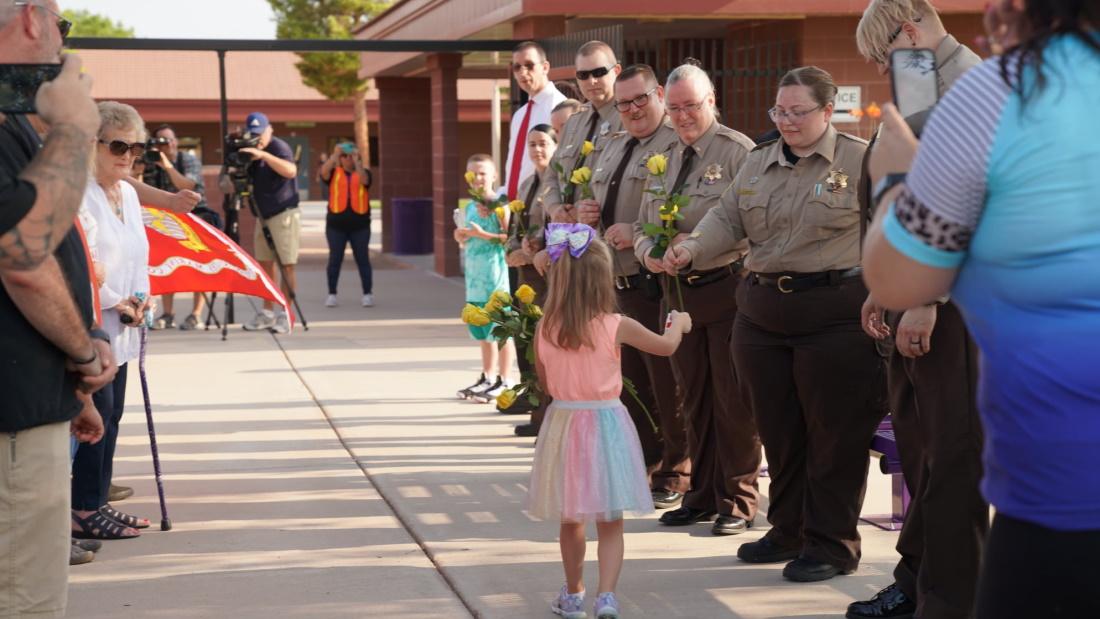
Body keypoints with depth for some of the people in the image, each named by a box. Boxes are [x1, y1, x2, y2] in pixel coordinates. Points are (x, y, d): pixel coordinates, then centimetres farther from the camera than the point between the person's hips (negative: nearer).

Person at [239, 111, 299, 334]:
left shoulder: (279, 147, -13)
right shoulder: (249, 151, 10)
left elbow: (290, 171, -32)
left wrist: (263, 154, -39)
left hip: (284, 214, -8)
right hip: (264, 215, 8)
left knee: (286, 265, -7)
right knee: (266, 264, 8)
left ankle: (285, 315, -4)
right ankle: (268, 313, 13)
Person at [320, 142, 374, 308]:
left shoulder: (363, 172, 7)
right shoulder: (334, 173, 7)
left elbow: (364, 180, -16)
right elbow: (324, 172, -15)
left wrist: (357, 161, -22)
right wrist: (334, 156, -24)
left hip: (360, 225, 0)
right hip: (336, 224, 0)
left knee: (363, 259, 1)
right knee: (335, 259, 3)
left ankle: (367, 294, 6)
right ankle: (332, 294, 9)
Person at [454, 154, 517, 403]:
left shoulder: (500, 206, -10)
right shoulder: (470, 207, 14)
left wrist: (483, 234, -22)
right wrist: (462, 238, 5)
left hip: (496, 274, -8)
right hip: (475, 275, 8)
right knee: (482, 332, 14)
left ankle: (504, 382, 3)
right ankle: (486, 379, 24)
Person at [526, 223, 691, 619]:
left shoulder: (545, 330, -5)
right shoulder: (616, 326, -11)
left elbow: (545, 383, 7)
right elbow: (666, 346, 4)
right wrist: (679, 323, 24)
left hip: (563, 422, 3)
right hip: (605, 423, -3)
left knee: (570, 520, 16)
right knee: (610, 523, 4)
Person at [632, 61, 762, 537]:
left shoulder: (738, 151, -8)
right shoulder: (665, 159, 15)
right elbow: (643, 225, 18)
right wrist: (648, 250, -4)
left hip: (727, 287, -7)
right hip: (678, 290, 7)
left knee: (733, 399, -1)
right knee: (694, 397, 14)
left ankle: (737, 502, 9)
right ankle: (702, 496, 24)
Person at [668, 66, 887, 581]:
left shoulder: (861, 160, -2)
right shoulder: (758, 162, 15)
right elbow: (728, 218, 11)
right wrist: (692, 249, -9)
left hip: (834, 315, -6)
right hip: (762, 311, 6)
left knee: (832, 432, -1)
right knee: (777, 427, 11)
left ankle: (832, 543, 10)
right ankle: (790, 530, 26)